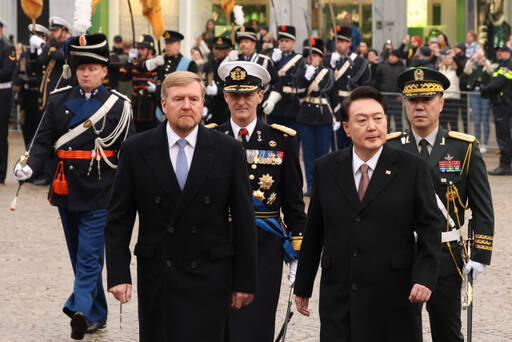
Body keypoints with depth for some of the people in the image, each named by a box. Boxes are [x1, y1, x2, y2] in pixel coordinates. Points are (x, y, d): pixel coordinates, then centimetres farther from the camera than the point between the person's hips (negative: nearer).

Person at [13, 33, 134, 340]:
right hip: (67, 189, 4)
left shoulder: (118, 105, -2)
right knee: (80, 257, 12)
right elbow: (45, 141, 4)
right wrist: (30, 166, -14)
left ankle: (80, 309, -21)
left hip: (99, 191, -4)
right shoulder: (60, 101, 5)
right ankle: (97, 316, 24)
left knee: (89, 255, -12)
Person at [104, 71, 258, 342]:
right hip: (156, 277, 1)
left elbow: (243, 220, 2)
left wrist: (245, 281, 1)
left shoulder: (228, 150, 1)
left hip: (210, 279, -1)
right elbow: (118, 218, 3)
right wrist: (118, 274, -6)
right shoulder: (136, 150, 1)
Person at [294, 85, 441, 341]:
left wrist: (425, 277, -13)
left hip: (393, 301, -2)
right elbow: (313, 232, 11)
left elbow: (429, 229, 0)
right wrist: (303, 286, 12)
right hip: (338, 299, 2)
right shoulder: (326, 169, 7)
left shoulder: (412, 169, 0)